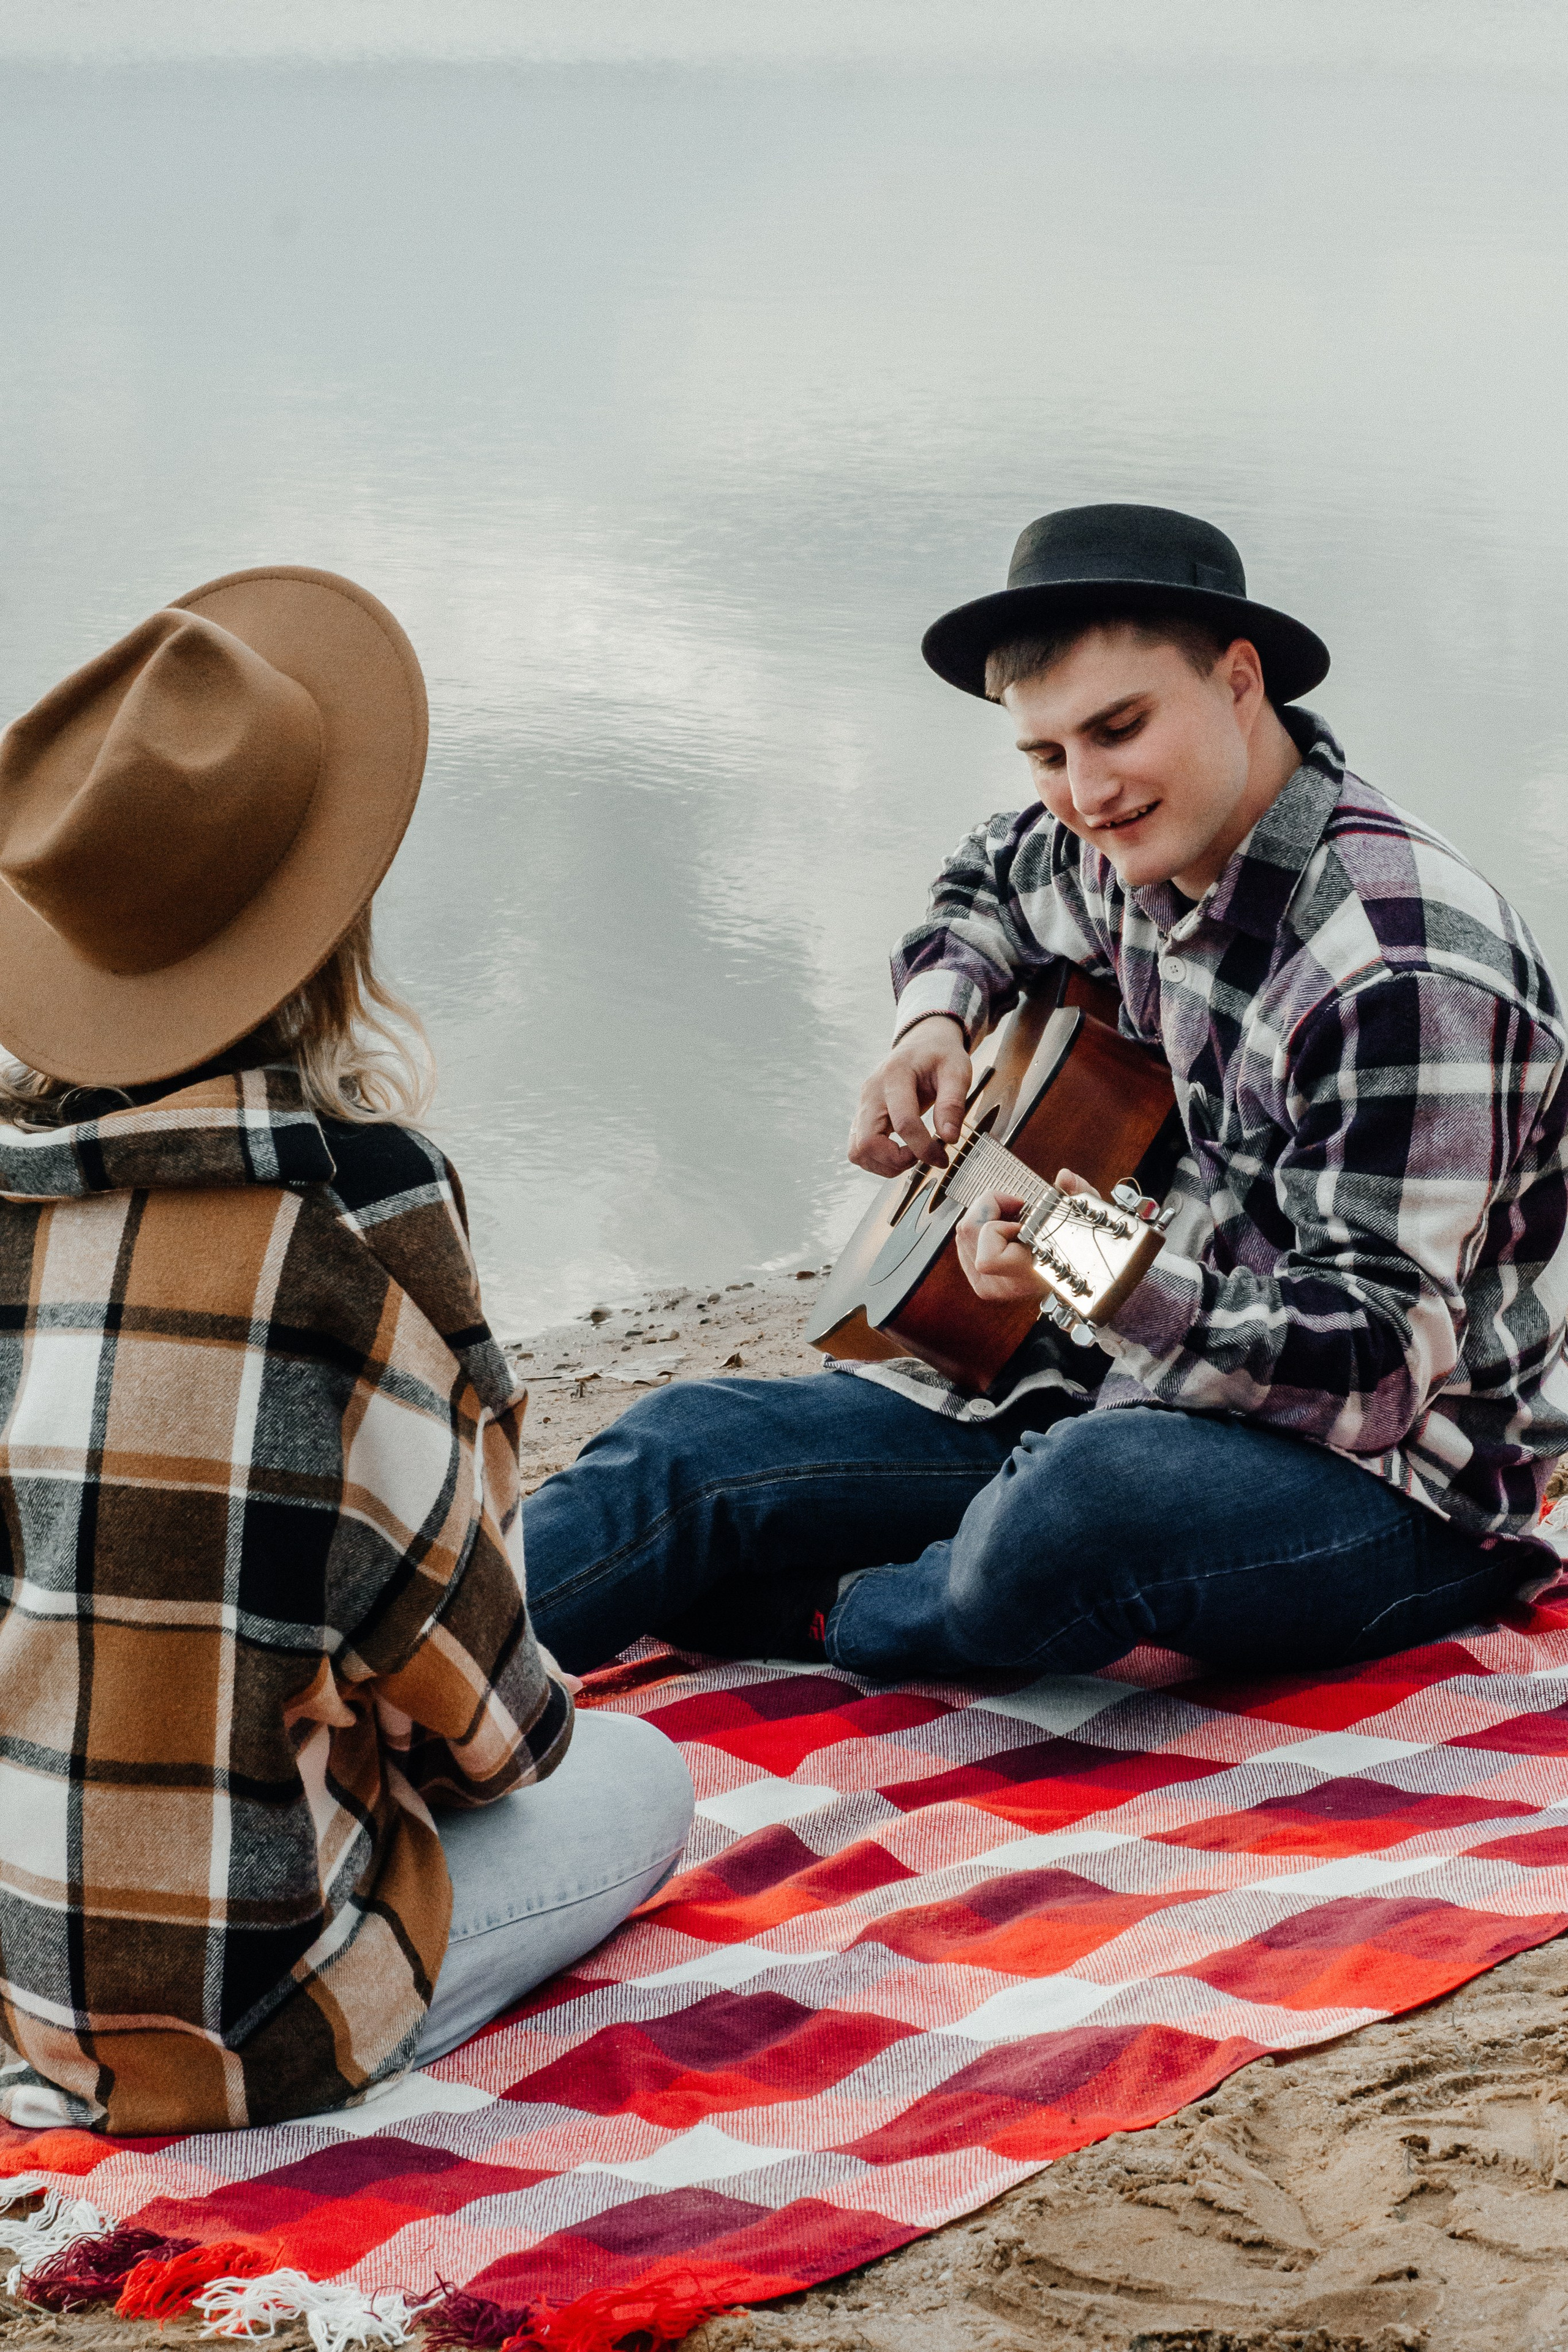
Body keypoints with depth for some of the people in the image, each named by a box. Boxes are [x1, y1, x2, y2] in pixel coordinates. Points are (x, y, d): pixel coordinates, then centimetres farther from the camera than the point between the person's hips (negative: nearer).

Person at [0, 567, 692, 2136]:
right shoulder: (352, 1196, -18)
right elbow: (451, 1659, -9)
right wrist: (518, 1733, 14)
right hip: (221, 2017, -6)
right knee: (635, 1772, 18)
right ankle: (303, 2057, 5)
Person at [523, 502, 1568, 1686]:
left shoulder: (1407, 964, -24)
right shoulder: (1138, 854, 2)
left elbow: (1382, 1355, -26)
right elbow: (992, 881, 28)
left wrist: (1120, 1283, -39)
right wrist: (937, 1022, 7)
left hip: (1390, 1480, -8)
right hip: (1157, 1397, 8)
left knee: (1074, 1509, -39)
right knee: (696, 1446, -2)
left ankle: (812, 1614, -9)